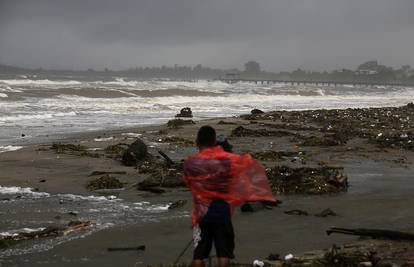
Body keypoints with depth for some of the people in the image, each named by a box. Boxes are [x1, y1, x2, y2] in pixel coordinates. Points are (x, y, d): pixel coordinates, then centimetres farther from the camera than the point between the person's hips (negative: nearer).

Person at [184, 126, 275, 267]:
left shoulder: (190, 163, -7)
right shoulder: (227, 160, -5)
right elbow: (248, 162, 12)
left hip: (201, 212, 0)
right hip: (222, 211, 0)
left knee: (199, 253, 7)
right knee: (224, 251, 5)